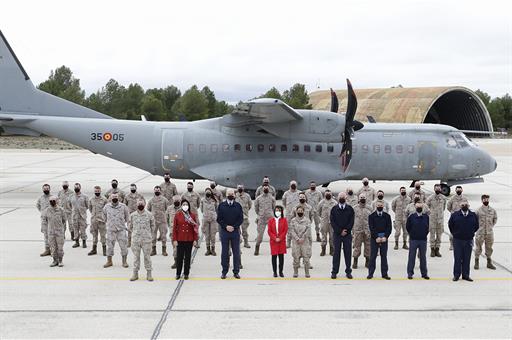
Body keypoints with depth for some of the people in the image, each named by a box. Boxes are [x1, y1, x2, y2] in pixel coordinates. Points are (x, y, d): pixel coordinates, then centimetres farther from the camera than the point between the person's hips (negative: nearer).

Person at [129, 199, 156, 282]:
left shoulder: (149, 215, -1)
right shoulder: (132, 215, 2)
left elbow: (153, 225, 12)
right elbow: (129, 226, 15)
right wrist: (134, 233, 13)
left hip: (146, 239, -1)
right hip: (135, 239, 1)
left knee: (147, 256, 2)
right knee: (136, 256, 7)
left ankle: (149, 273, 10)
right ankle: (135, 273, 15)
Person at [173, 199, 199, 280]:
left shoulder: (193, 215, 0)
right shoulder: (177, 215, -2)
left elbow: (195, 228, 2)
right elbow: (174, 228, -1)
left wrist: (195, 239, -2)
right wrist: (174, 239, -5)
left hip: (189, 240, 1)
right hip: (180, 240, -1)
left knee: (188, 257, 7)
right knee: (179, 257, 3)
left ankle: (186, 273, 16)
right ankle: (178, 273, 14)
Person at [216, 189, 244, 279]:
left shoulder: (238, 206, 5)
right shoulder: (221, 206, 4)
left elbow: (241, 219, 2)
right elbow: (219, 219, 2)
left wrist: (234, 227, -10)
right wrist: (226, 226, -11)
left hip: (235, 231, 0)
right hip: (224, 231, 0)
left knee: (236, 252, 3)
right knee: (225, 252, 4)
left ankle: (236, 272, 9)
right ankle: (224, 272, 10)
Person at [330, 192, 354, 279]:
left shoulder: (350, 209, 5)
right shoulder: (334, 209, 4)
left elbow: (351, 221, 1)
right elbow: (332, 222, -2)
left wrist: (346, 230, -11)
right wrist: (340, 231, -10)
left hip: (347, 234, 1)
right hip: (337, 234, -1)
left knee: (348, 253, 3)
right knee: (336, 253, 0)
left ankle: (348, 271, 10)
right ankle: (334, 272, 4)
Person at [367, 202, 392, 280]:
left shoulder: (387, 216, 7)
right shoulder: (371, 216, 2)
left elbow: (389, 227, 3)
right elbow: (371, 228, -4)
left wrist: (385, 237, -10)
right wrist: (376, 237, -12)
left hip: (384, 238, 1)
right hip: (374, 238, -1)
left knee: (384, 256, 3)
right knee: (372, 256, -1)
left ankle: (384, 273, 6)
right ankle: (370, 273, 4)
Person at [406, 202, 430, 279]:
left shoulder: (426, 217, 3)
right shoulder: (411, 217, -3)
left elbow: (427, 227, 13)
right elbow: (407, 227, 6)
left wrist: (425, 234, 7)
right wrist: (412, 234, 7)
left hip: (423, 240, 2)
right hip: (413, 240, -2)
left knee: (423, 257, 8)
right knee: (412, 257, 1)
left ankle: (424, 273, 16)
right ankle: (410, 273, 7)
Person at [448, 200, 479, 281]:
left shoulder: (473, 215, 1)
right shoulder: (455, 215, -2)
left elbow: (476, 226, 13)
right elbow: (450, 225, 10)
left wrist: (471, 233, 10)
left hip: (469, 240, 1)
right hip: (457, 240, -1)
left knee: (467, 259, 6)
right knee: (457, 258, 2)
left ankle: (466, 275, 15)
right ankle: (456, 275, 10)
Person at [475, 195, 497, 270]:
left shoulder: (492, 210, 2)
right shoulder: (479, 210, -8)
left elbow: (495, 218, 17)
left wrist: (491, 226, 10)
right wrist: (478, 227, -2)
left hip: (489, 232, 3)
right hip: (480, 232, -3)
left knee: (489, 248, 12)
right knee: (478, 247, 2)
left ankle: (489, 263, 22)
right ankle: (476, 263, 12)